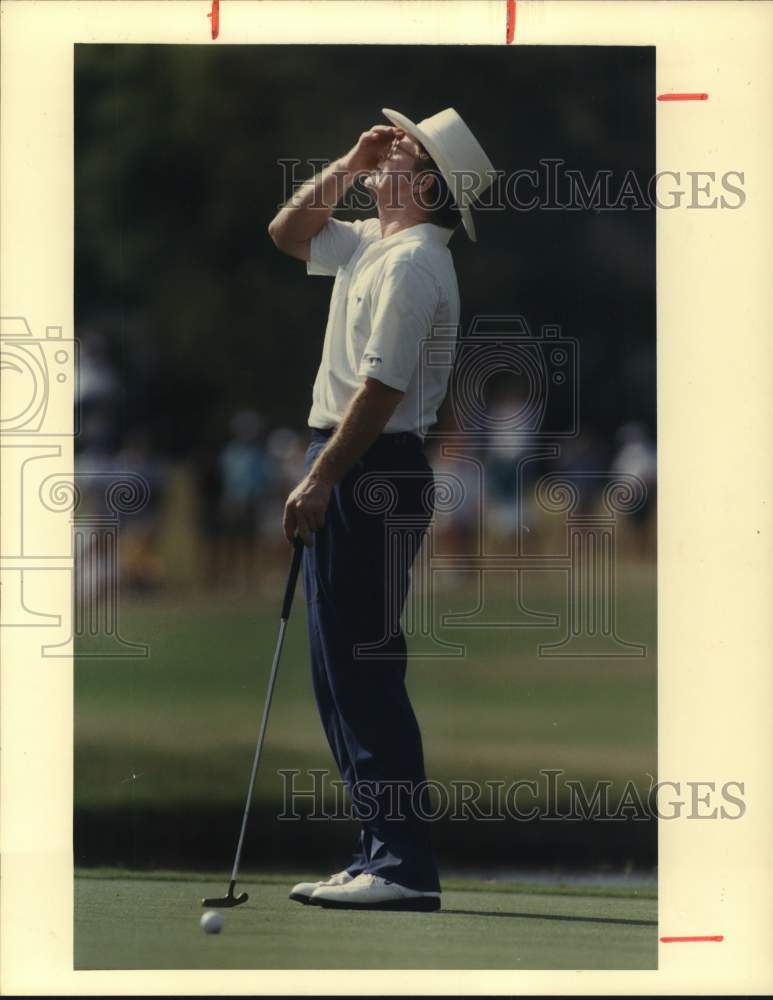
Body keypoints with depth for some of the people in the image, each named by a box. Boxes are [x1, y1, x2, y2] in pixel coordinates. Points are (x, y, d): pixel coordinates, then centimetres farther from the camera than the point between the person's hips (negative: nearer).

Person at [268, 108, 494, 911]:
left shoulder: (413, 263, -15)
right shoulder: (370, 244, 16)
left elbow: (382, 387, -20)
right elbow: (287, 233, 30)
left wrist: (319, 481, -21)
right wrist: (348, 165, 17)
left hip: (372, 473, -10)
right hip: (350, 472, 10)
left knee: (361, 667, -12)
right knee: (344, 670, 11)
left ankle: (405, 865, -13)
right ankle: (382, 852, 15)